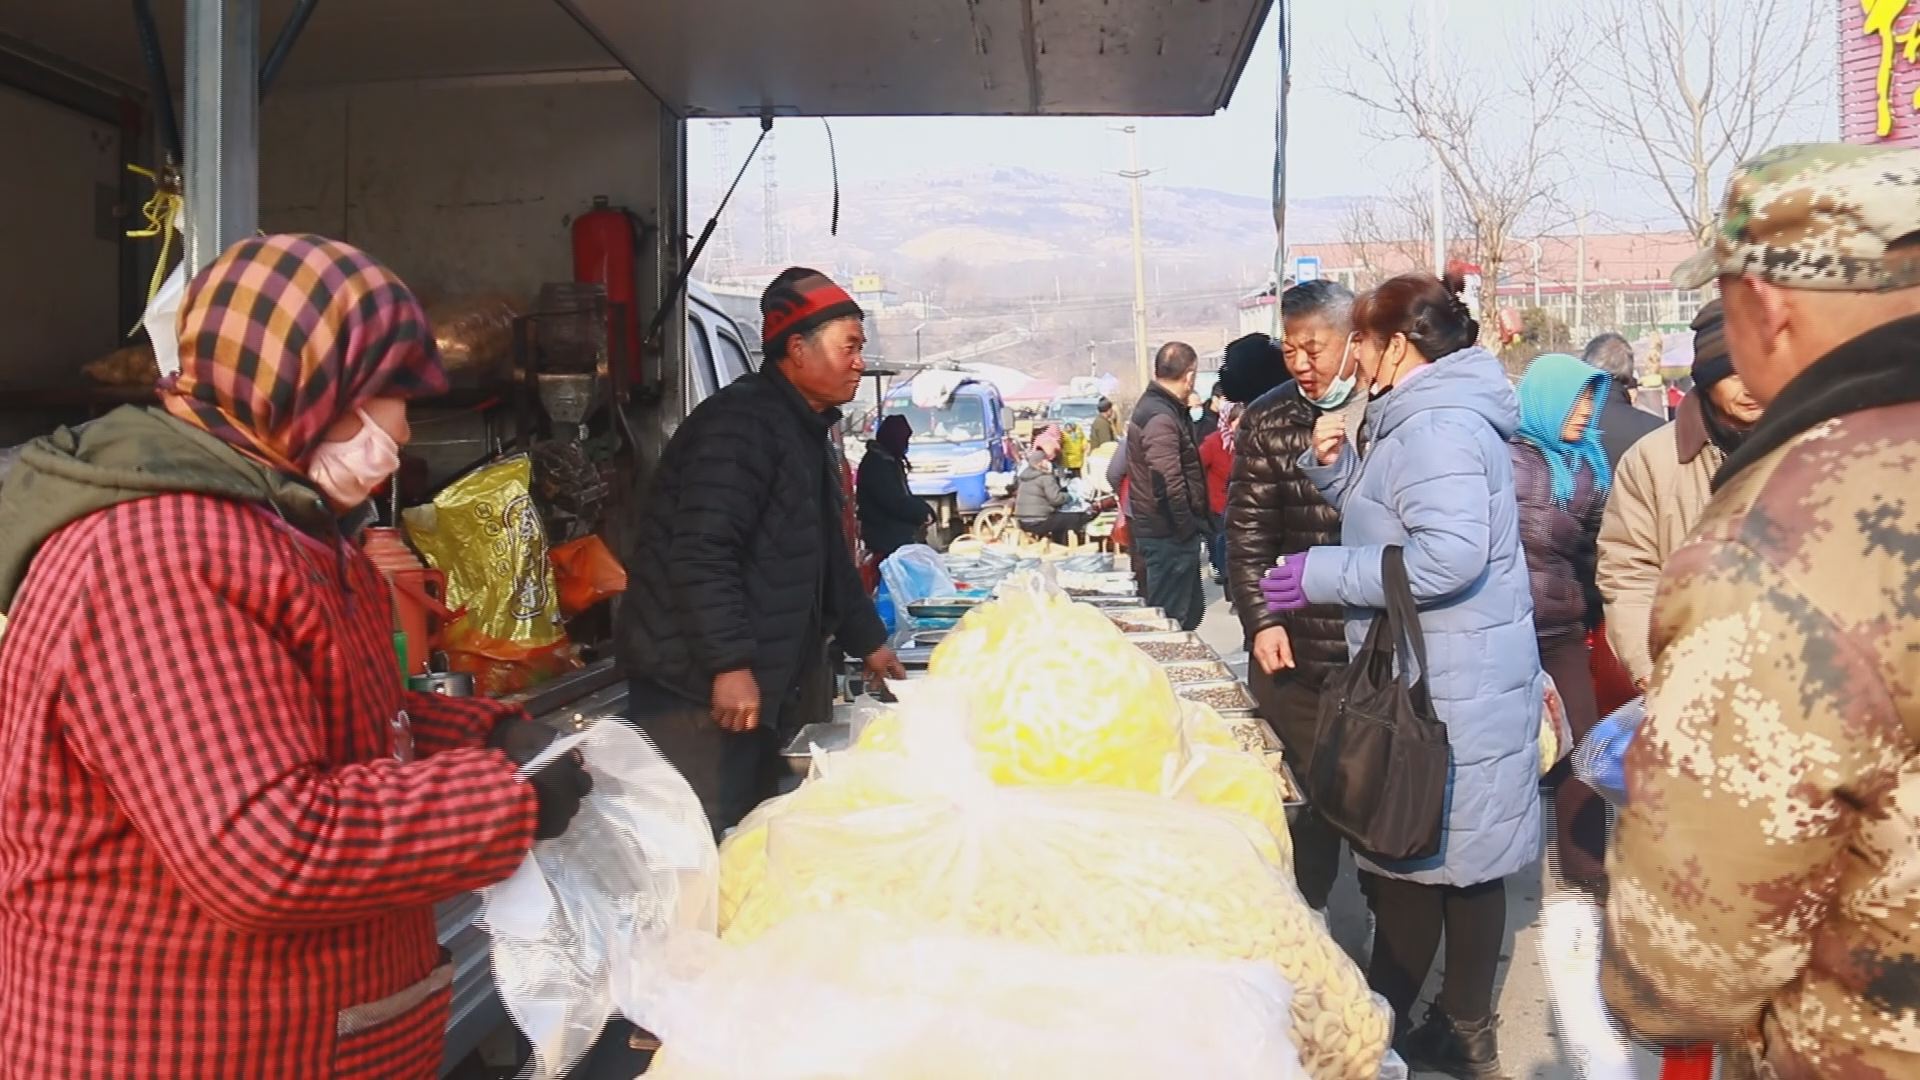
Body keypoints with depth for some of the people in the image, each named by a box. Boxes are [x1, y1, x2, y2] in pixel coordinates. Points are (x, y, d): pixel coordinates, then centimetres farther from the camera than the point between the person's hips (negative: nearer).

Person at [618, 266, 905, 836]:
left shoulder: (804, 433, 19)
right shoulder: (742, 422, -15)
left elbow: (826, 556, 28)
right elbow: (701, 552, -24)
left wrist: (867, 640, 30)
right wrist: (731, 664, -27)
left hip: (756, 684, 11)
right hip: (698, 685, -10)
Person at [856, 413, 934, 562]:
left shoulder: (891, 461, 16)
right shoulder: (875, 465, -16)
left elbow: (905, 495, 22)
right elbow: (895, 501, -22)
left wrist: (924, 511, 3)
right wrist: (923, 514, -9)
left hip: (900, 536, 10)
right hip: (887, 540, -10)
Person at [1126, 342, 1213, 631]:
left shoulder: (1152, 406, 14)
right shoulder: (1162, 418, -20)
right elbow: (1168, 483, -27)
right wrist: (1188, 528, -16)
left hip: (1168, 531, 10)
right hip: (1170, 534, -10)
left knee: (1192, 608, 20)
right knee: (1170, 619, -1)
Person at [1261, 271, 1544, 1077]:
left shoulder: (1437, 423, -18)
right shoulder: (1430, 414, 16)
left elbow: (1450, 553, -29)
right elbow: (1389, 520, 18)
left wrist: (1321, 576, -23)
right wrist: (1336, 466, 2)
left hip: (1447, 685, -11)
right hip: (1457, 677, 11)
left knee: (1413, 855, 1)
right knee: (1464, 853, 17)